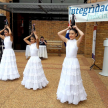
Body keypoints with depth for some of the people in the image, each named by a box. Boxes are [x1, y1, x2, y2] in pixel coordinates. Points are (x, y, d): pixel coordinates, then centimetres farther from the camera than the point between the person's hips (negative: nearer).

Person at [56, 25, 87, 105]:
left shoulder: (77, 42, -8)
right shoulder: (67, 41, 5)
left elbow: (82, 35, -26)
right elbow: (59, 33, 5)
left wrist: (77, 28, -10)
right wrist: (67, 28, 4)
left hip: (74, 62, -5)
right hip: (66, 61, 5)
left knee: (73, 80, 5)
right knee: (66, 80, 15)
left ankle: (74, 97, 24)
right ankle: (66, 95, 33)